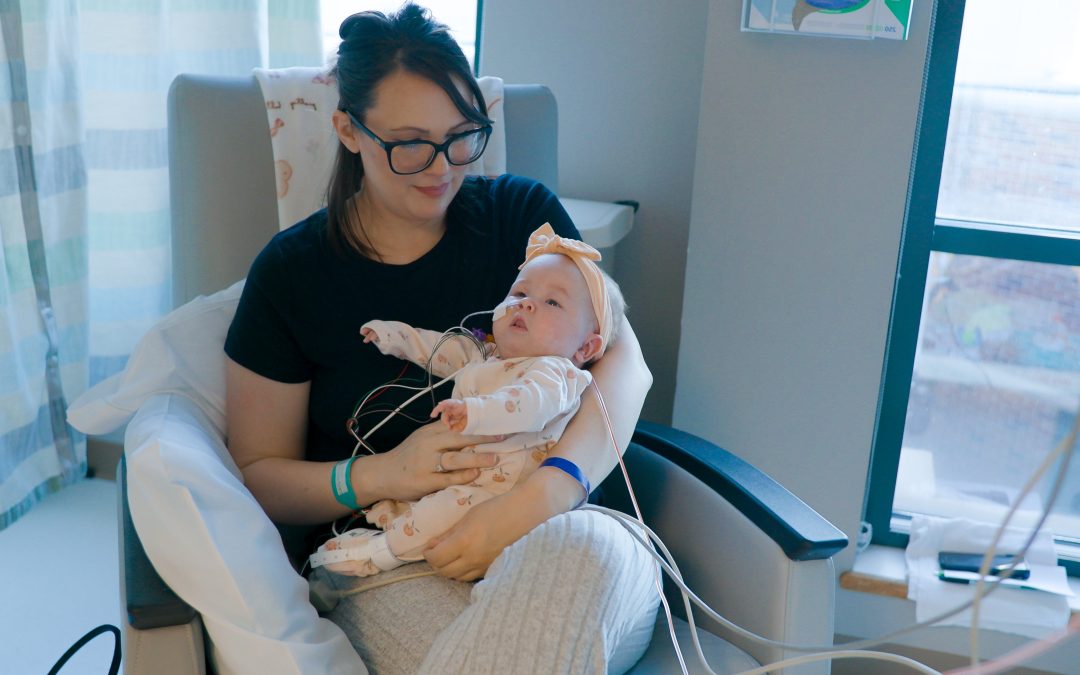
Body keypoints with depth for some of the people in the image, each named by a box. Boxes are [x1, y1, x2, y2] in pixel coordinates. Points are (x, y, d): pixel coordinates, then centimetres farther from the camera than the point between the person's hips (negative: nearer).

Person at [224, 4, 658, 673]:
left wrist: (544, 493, -24)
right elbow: (259, 476, 7)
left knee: (584, 547, -36)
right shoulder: (292, 272, 4)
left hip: (557, 532, 3)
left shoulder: (521, 213, 7)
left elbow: (625, 362, -5)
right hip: (393, 572, -2)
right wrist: (378, 476, -14)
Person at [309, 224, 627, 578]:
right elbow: (442, 348, 36)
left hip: (494, 486, -10)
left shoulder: (554, 371, -12)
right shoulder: (481, 358, 19)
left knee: (456, 505, -35)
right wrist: (394, 336, 39)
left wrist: (475, 411, -49)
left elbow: (530, 403, -34)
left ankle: (385, 551, -24)